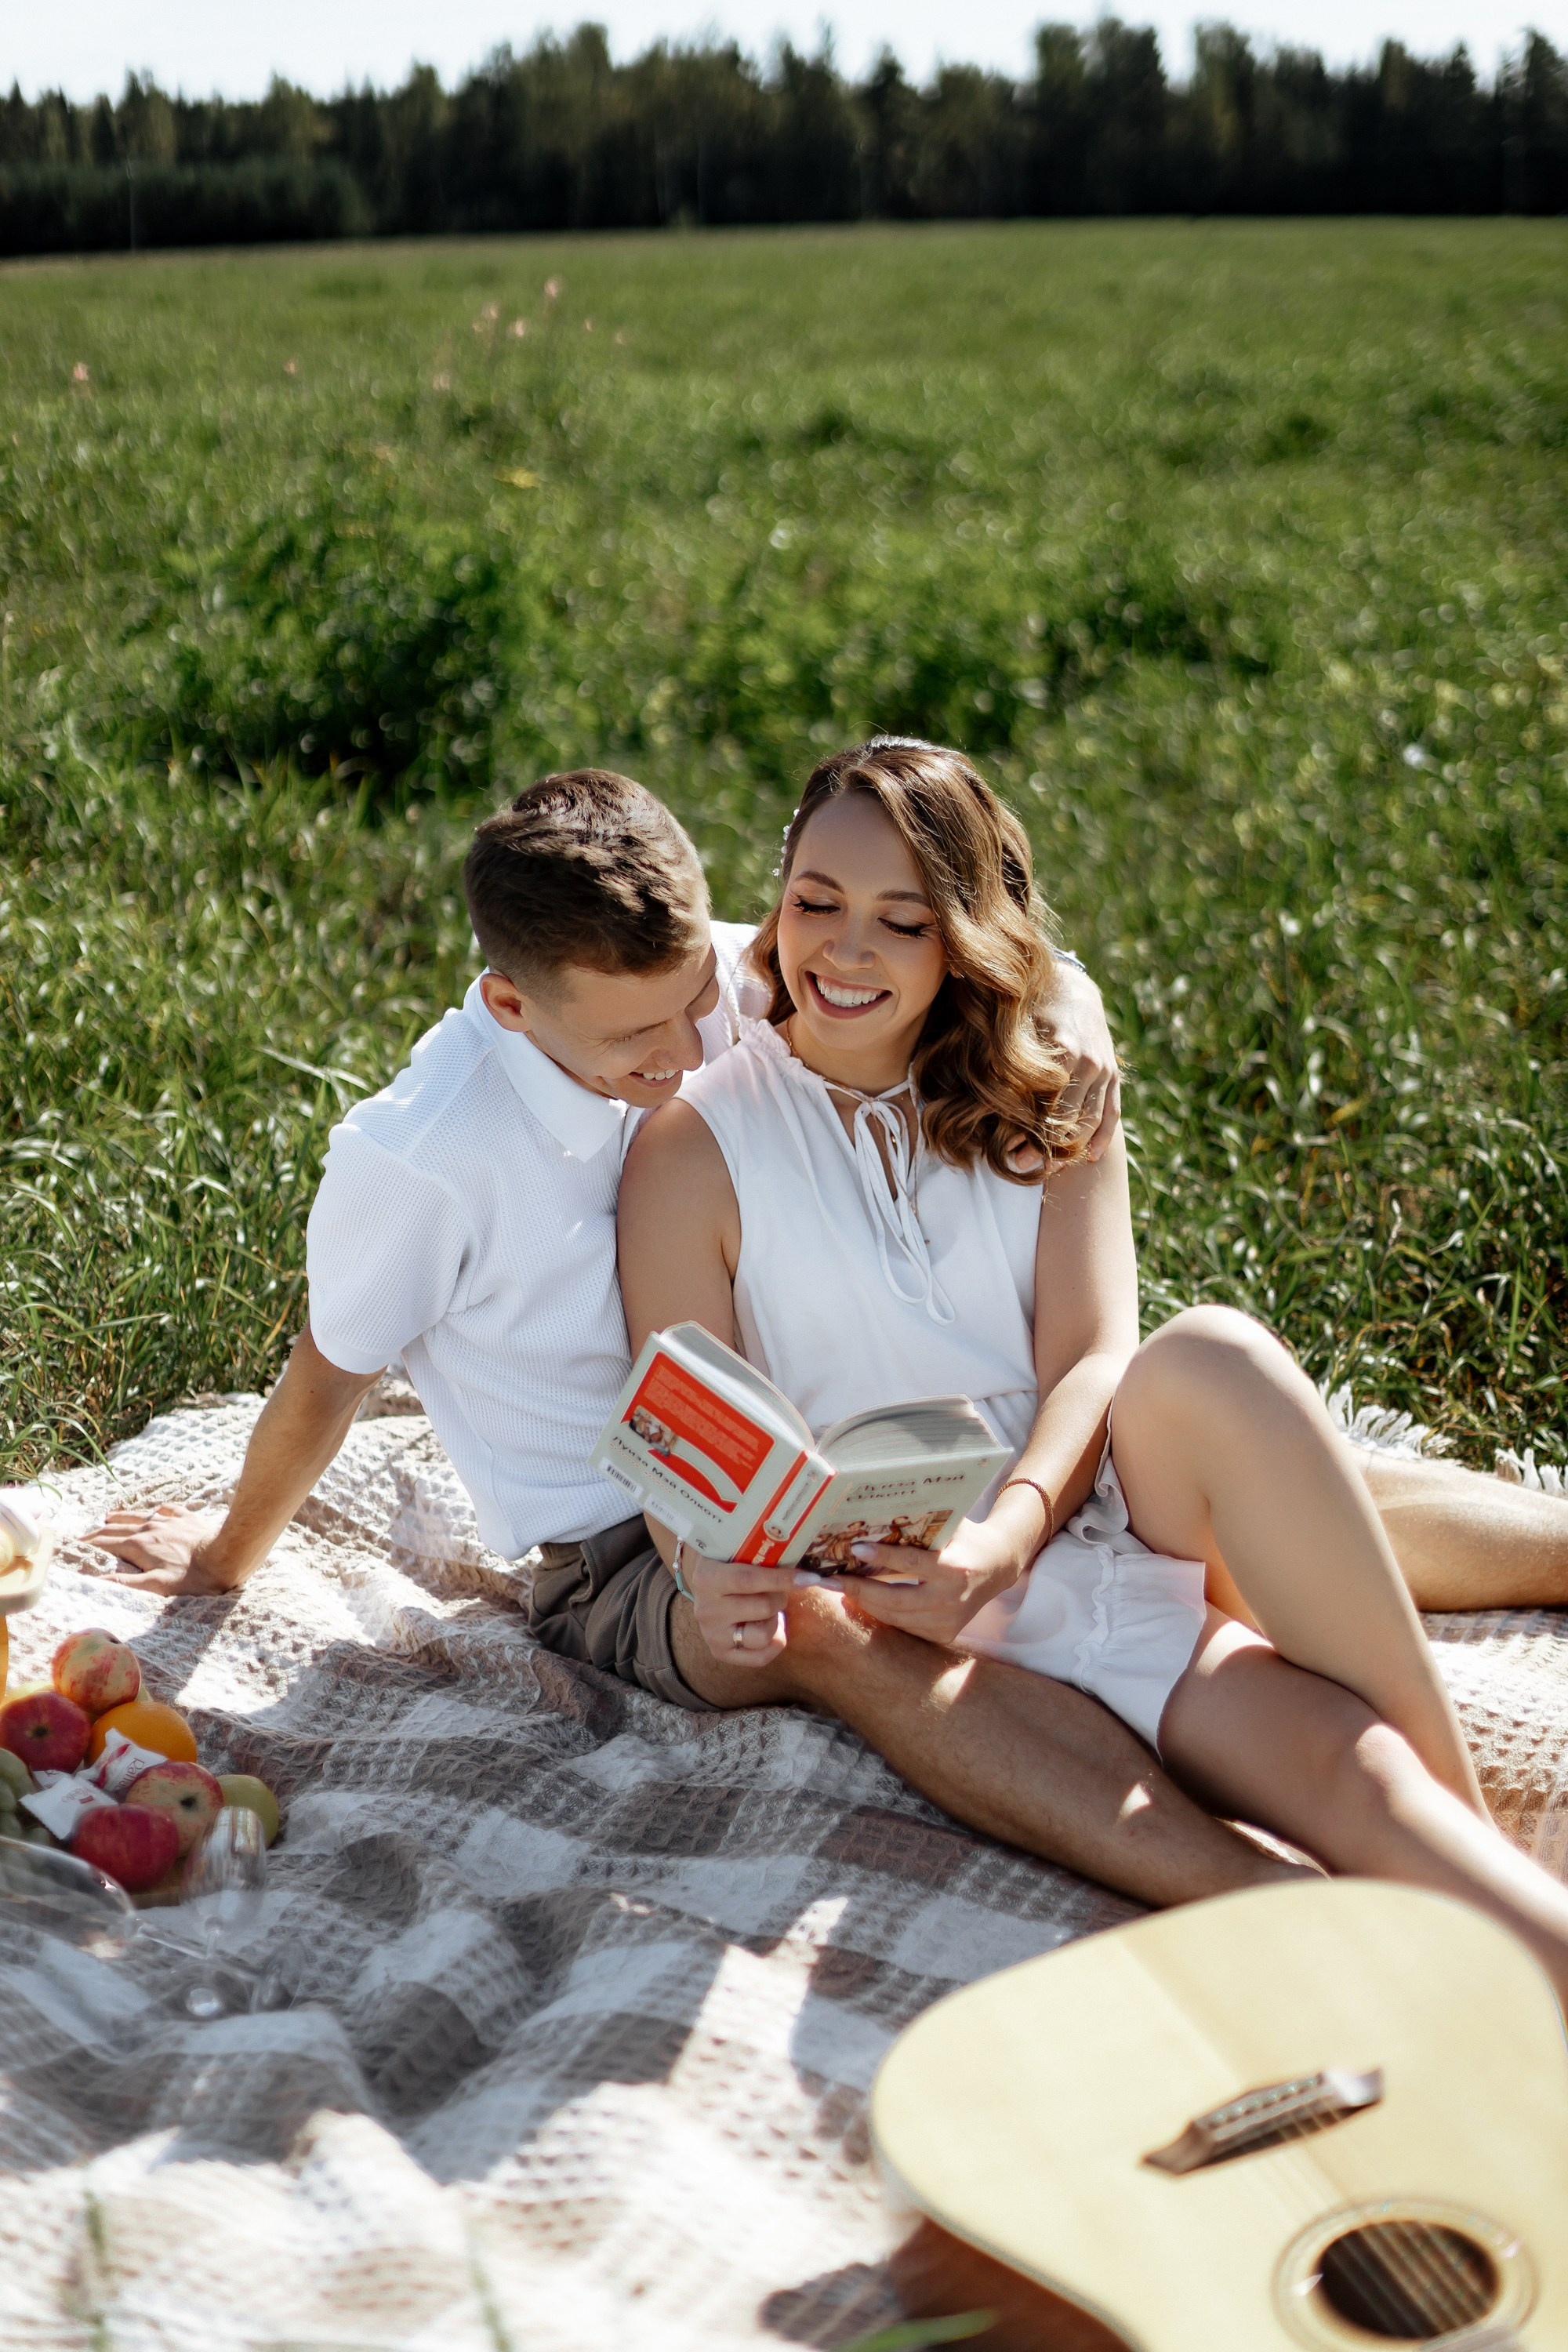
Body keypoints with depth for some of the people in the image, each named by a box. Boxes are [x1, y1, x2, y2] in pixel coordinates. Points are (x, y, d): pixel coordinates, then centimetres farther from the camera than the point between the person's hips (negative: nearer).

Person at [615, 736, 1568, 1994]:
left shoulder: (1040, 1108, 12)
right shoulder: (696, 1146, 4)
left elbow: (1095, 1362, -2)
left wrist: (1006, 1536, -23)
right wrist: (718, 1577, -26)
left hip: (1116, 1519, 2)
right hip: (920, 1607, -1)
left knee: (1209, 1358, -32)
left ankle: (1466, 1810, -29)